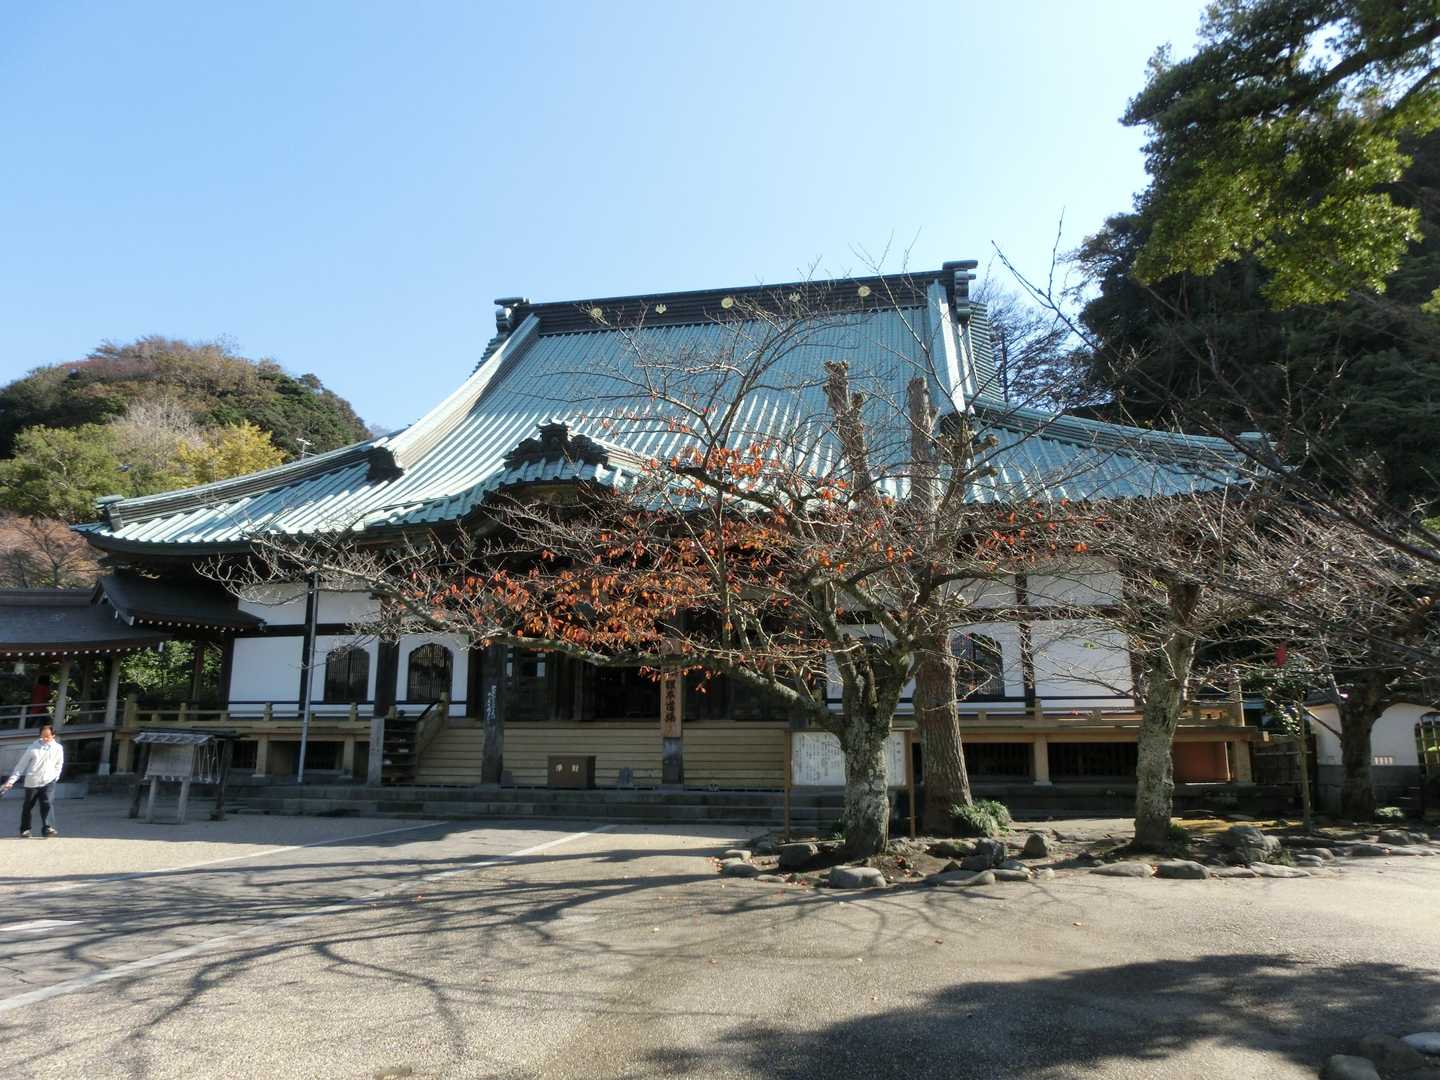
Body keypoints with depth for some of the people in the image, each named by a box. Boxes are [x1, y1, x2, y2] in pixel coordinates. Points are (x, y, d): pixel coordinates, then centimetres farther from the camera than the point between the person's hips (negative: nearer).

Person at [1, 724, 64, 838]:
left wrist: (55, 777, 2)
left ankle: (48, 828, -25)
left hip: (48, 782, -1)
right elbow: (21, 764, 3)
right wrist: (11, 781, 0)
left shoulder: (58, 748, 3)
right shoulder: (33, 747, 0)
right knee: (27, 806, 12)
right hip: (31, 782, 1)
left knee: (47, 803, -17)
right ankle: (25, 829, 29)